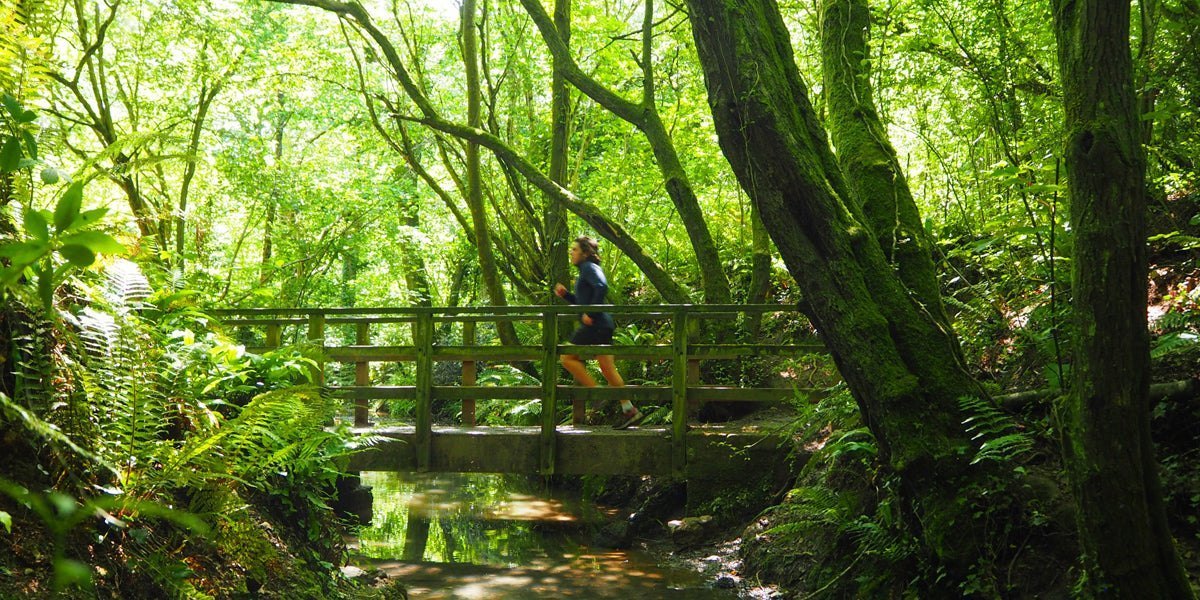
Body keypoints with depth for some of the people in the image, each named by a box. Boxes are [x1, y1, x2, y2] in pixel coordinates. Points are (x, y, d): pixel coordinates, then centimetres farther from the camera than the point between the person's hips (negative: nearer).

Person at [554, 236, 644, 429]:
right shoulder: (585, 271, 22)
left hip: (595, 325, -10)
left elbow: (602, 287, -26)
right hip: (602, 326, 10)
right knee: (608, 369, 8)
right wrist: (565, 295, 16)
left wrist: (590, 314, -23)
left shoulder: (589, 267, -7)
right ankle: (629, 410, 7)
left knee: (567, 357, -5)